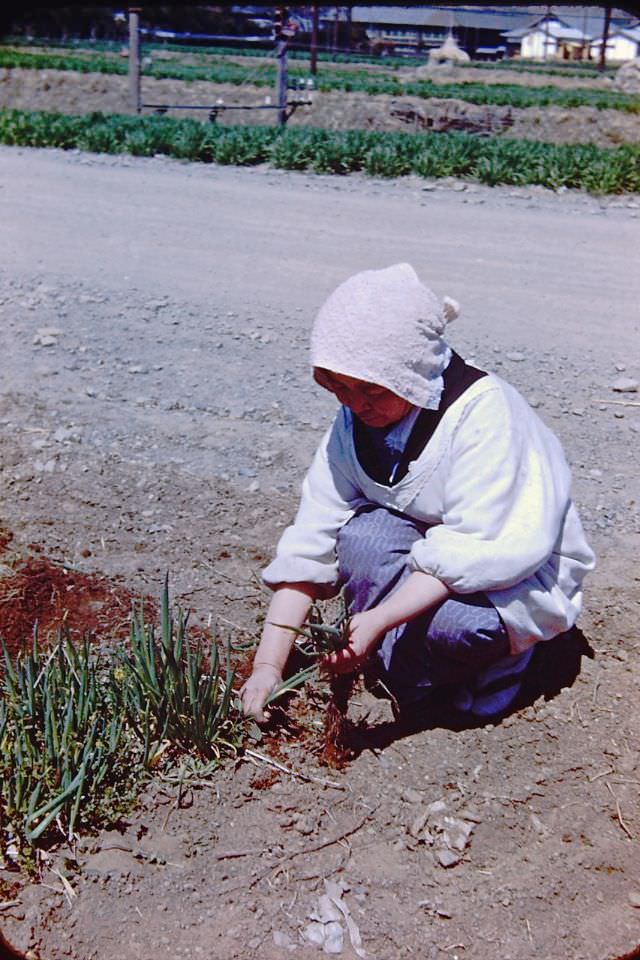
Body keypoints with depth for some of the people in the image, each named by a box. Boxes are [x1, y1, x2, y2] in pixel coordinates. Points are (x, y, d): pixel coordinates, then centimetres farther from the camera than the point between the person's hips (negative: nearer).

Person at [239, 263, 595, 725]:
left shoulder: (482, 410, -28)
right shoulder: (354, 423, -10)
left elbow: (476, 549, -32)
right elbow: (310, 542, -12)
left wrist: (380, 618, -41)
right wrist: (268, 664, -18)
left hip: (519, 569, -5)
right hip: (427, 548, 5)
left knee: (450, 621, -36)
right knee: (362, 534, -26)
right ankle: (413, 682, -9)